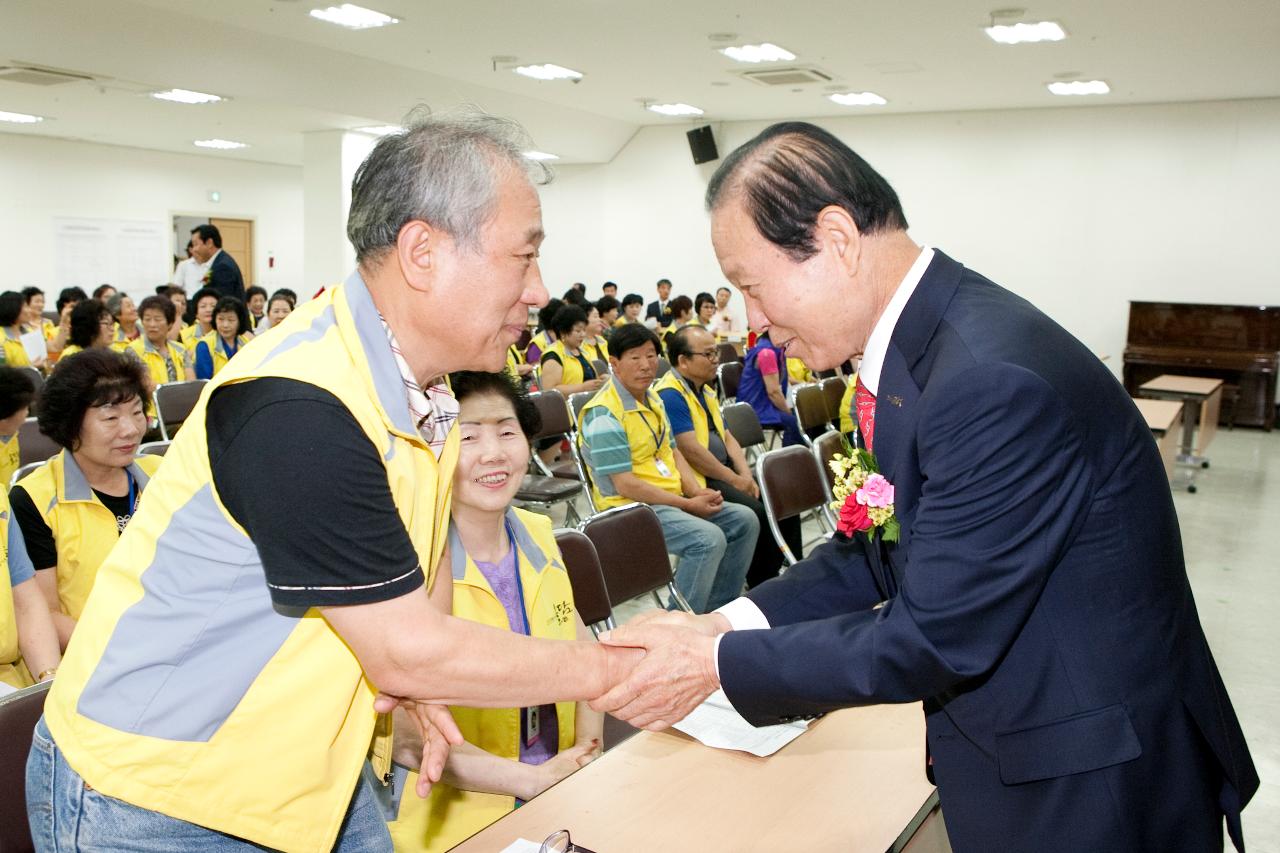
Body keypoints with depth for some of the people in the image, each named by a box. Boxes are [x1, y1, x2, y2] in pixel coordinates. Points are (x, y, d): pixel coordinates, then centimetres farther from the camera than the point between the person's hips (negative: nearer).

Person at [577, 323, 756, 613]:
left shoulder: (652, 398, 13)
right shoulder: (604, 415, -17)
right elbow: (625, 485, -20)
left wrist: (698, 492, -3)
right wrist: (688, 505, -17)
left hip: (672, 499, 10)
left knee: (744, 520, 3)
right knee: (708, 538, -28)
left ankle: (716, 610, 12)